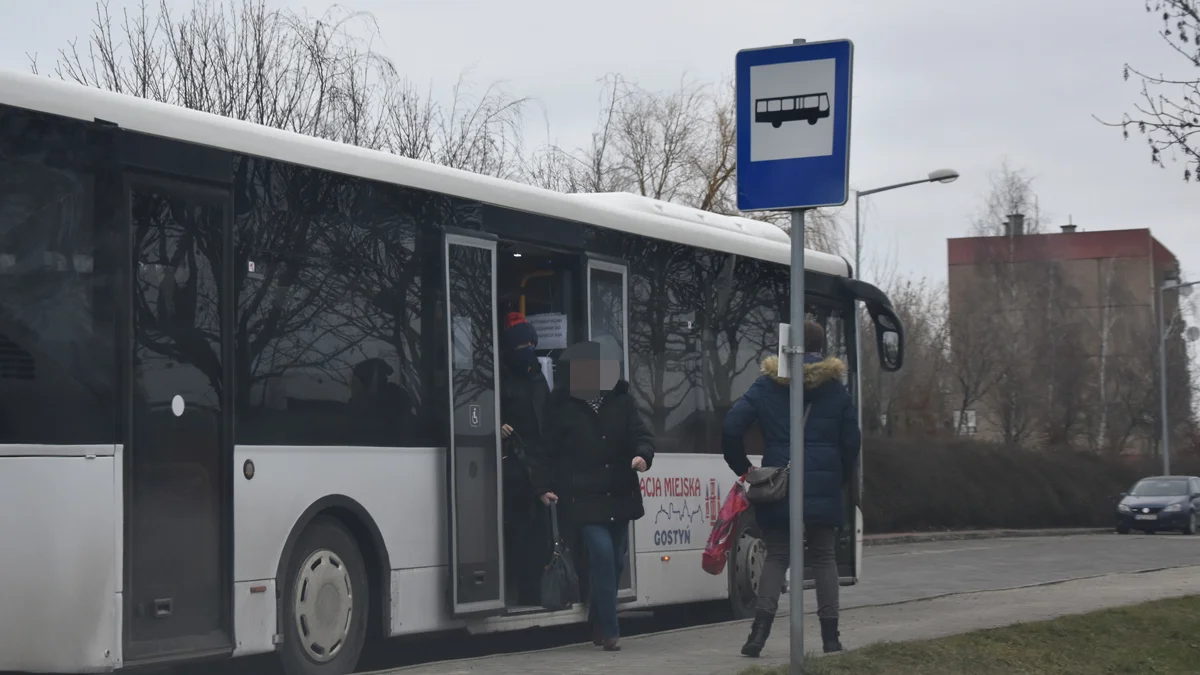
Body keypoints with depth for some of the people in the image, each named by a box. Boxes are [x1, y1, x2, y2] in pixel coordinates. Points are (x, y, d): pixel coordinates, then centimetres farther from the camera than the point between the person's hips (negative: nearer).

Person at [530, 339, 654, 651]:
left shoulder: (622, 401, 5)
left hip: (619, 497, 4)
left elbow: (641, 434, 5)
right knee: (602, 554, -17)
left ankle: (599, 626, 28)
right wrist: (544, 486, -5)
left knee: (615, 560, 11)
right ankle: (608, 631, -10)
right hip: (583, 499, -4)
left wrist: (642, 455, -17)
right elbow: (547, 449, 2)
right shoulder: (562, 408, -3)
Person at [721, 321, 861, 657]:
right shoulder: (835, 388, 4)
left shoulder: (767, 385, 1)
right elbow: (851, 440, 3)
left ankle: (761, 626, -8)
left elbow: (731, 427, -6)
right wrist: (841, 478, 14)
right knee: (823, 557, 11)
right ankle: (830, 635, 8)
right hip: (823, 488, 1)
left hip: (778, 486, 0)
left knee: (776, 555, 9)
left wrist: (742, 468, 6)